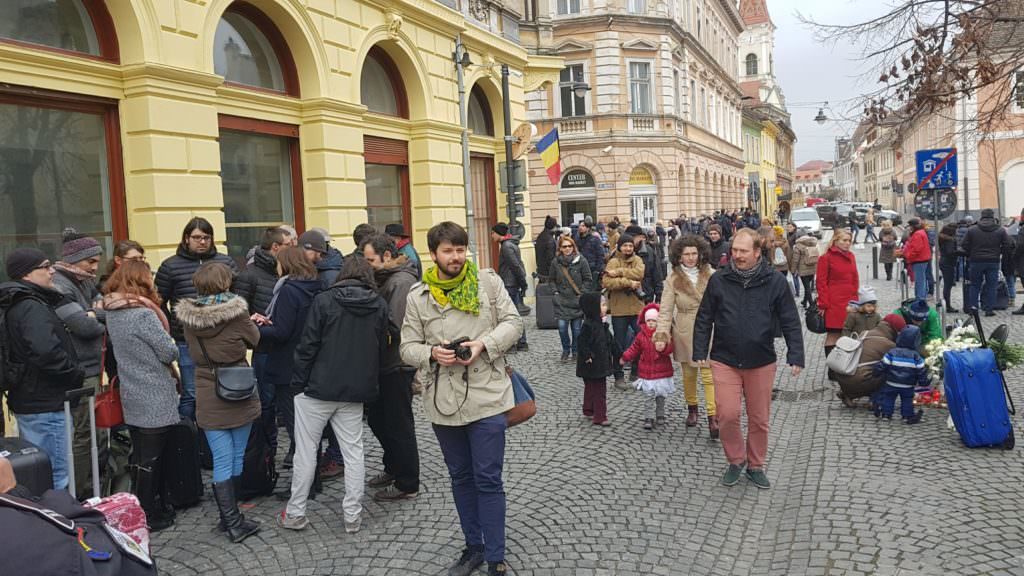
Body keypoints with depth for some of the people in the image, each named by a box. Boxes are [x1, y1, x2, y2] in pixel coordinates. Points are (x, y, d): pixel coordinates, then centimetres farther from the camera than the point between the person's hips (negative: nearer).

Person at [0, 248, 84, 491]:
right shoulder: (32, 307, -18)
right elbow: (46, 352, -31)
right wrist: (77, 374, -17)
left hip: (29, 401, 10)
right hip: (45, 406, -10)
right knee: (55, 480, -5)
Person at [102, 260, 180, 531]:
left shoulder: (111, 312, 5)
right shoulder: (143, 315, -20)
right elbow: (169, 352, -14)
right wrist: (170, 350, 5)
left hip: (132, 396, 8)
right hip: (154, 399, -8)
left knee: (141, 456, 16)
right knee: (151, 459, 2)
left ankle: (158, 506, 28)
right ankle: (147, 517, 11)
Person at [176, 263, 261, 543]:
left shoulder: (187, 315, -4)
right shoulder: (236, 312, -14)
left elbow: (191, 349, 9)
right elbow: (254, 339, 2)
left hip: (208, 397, 2)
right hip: (238, 392, -2)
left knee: (222, 460, 5)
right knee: (237, 457, 13)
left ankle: (230, 519, 8)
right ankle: (232, 518, 24)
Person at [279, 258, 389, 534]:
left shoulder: (324, 300, -7)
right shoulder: (379, 305, 2)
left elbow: (308, 345, -9)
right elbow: (381, 348, 8)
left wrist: (299, 383, -2)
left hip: (319, 388, -3)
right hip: (356, 392, 3)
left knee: (306, 451, 8)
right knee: (353, 452, 10)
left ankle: (295, 513, 16)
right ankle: (353, 516, 14)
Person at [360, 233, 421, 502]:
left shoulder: (402, 281, -18)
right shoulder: (386, 278, 12)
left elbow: (394, 326, -25)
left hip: (397, 365, -10)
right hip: (385, 362, 10)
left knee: (398, 425, 1)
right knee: (377, 418, 20)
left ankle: (407, 484, 15)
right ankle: (393, 468, 37)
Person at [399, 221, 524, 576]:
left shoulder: (488, 282, -2)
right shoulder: (418, 296, 1)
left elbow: (512, 322, -1)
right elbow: (408, 347, 4)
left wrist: (483, 343, -17)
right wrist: (432, 353, -18)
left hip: (487, 397, -3)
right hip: (443, 401, 3)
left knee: (488, 479, 1)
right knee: (460, 477, 17)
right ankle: (473, 546, 35)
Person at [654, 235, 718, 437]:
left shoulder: (710, 275, -2)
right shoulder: (674, 279, -3)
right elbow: (666, 310, -4)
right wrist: (661, 335, -13)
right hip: (685, 333, 1)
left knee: (709, 374, -6)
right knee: (688, 373, 13)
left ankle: (713, 416, -4)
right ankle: (692, 408, 34)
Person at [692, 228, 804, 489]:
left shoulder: (775, 282, -4)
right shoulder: (718, 280, -3)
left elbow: (791, 323, -1)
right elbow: (704, 320, 3)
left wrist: (796, 357, -7)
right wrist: (700, 352, -1)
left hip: (761, 363, 0)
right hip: (725, 361, 0)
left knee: (759, 419, 11)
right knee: (727, 415, -5)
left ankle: (756, 465, 31)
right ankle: (736, 460, 20)